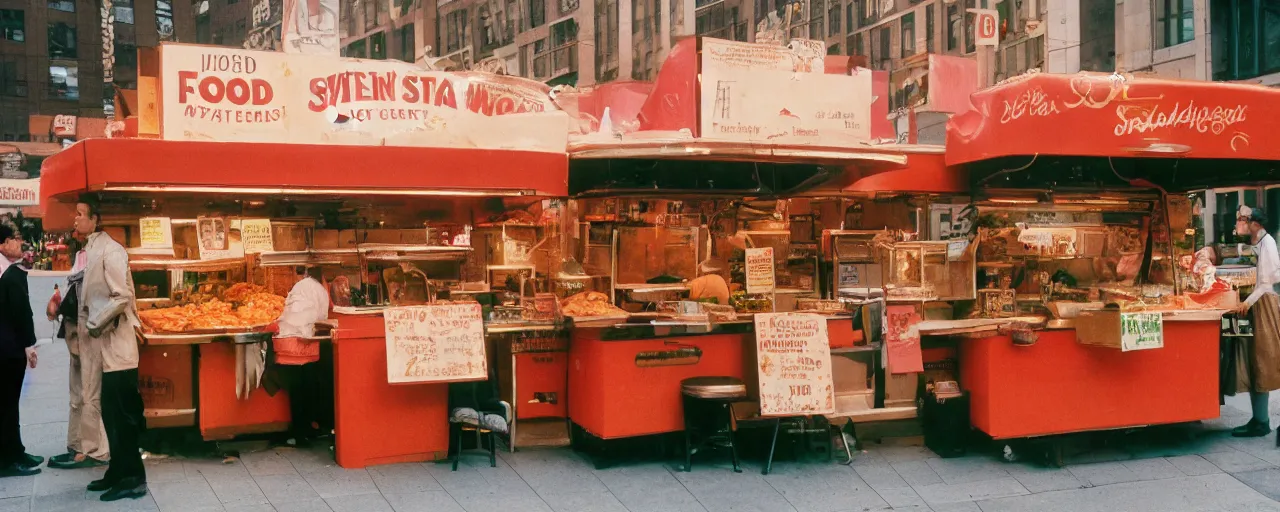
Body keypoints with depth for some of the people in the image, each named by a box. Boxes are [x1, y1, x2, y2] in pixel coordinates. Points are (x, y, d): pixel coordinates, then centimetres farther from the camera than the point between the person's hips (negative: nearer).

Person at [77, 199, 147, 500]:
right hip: (105, 347, 9)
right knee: (113, 412, 15)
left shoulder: (109, 250, -14)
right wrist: (90, 325, 7)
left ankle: (132, 479, 2)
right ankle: (118, 472, 24)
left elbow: (122, 297, -21)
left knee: (120, 414, -4)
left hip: (115, 346, -9)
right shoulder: (91, 249, 13)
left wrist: (94, 326, -13)